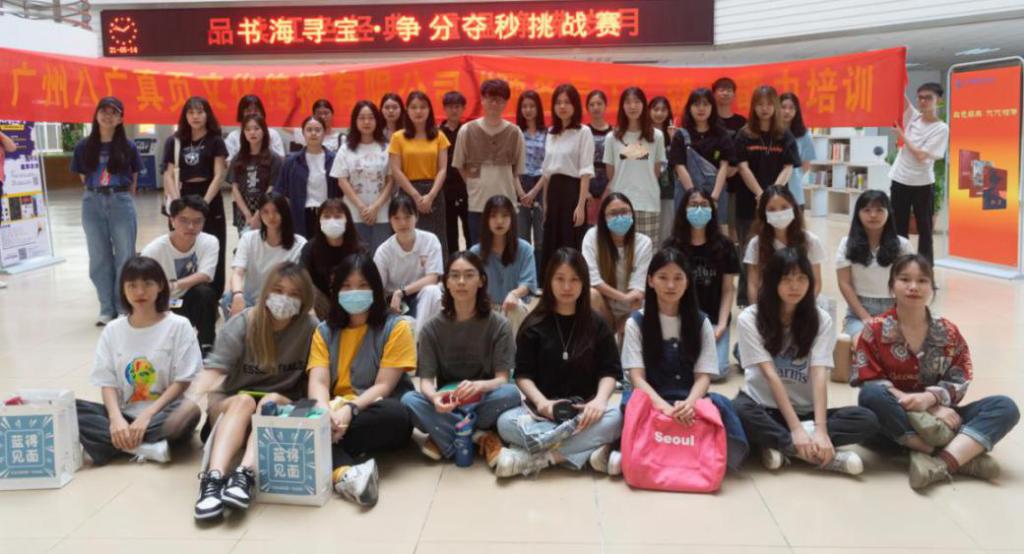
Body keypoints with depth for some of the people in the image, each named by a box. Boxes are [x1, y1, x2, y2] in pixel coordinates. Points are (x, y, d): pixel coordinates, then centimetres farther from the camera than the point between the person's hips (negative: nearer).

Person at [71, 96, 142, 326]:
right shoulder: (84, 146, 2)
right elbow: (83, 177, 10)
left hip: (121, 202, -2)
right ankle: (107, 309, 16)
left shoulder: (128, 146, -1)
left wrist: (119, 196, 9)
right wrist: (97, 194, 6)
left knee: (125, 256, 2)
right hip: (93, 203, 2)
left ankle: (124, 307, 13)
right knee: (99, 258, 7)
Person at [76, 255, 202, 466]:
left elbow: (182, 381, -5)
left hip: (162, 414, -3)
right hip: (124, 415, 4)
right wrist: (116, 418, -16)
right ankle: (146, 447, -27)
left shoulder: (178, 326, -1)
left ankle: (120, 445, -24)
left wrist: (146, 415, -16)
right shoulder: (112, 330, 9)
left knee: (190, 412, -36)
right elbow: (107, 382, 3)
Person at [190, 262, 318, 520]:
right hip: (232, 406, 0)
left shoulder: (310, 327, -7)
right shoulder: (240, 325, -9)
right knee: (244, 401, -32)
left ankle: (244, 476, -50)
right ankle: (213, 478, -49)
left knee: (273, 402, -32)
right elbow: (216, 367, -22)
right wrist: (195, 397, -40)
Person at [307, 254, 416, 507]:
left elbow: (383, 386, -9)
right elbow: (318, 381, -4)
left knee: (394, 414, -38)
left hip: (375, 415, -2)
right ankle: (343, 470, -49)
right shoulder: (324, 331, 10)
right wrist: (325, 411, -28)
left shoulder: (396, 327, -1)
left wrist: (350, 409, -28)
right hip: (338, 413, 3)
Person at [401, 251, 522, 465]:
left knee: (510, 393, -33)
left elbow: (502, 379, -12)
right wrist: (434, 397, -34)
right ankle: (479, 437, -22)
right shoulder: (432, 329, -2)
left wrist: (479, 386, -36)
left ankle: (445, 437, -18)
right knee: (409, 400, -28)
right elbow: (426, 380, -8)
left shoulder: (498, 325, -6)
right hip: (446, 406, 1)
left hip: (483, 404, -1)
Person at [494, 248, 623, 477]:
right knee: (506, 422, -31)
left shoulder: (597, 324, 8)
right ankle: (590, 450, -36)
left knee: (614, 419, -33)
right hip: (542, 409, 0)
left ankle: (533, 457, -34)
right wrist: (541, 402, -20)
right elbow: (522, 374, 0)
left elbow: (609, 370, 2)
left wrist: (600, 399, -20)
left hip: (584, 410, 1)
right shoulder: (534, 325, 6)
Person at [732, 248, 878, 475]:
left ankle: (779, 445, -24)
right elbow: (771, 375, -16)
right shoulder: (749, 319, -8)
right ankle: (826, 456, -30)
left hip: (805, 411, 3)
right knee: (738, 411, -38)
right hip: (765, 408, -2)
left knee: (867, 420, -22)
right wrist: (795, 428, -25)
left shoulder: (821, 320, -1)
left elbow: (819, 375, -14)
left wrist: (820, 430, -27)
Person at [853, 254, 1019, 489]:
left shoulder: (948, 332, 4)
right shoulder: (875, 329, -3)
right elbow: (868, 381, -11)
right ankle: (963, 455, -33)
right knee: (872, 395, -36)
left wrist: (929, 399, -24)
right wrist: (907, 400, -23)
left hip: (935, 418, 3)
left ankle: (943, 462, -40)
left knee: (1005, 407, -17)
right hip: (892, 421, -3)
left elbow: (959, 382, -3)